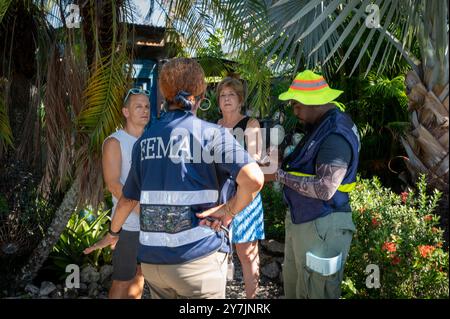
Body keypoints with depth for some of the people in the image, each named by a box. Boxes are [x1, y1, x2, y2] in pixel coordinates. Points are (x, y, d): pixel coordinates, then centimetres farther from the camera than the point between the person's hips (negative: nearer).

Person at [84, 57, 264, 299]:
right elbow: (254, 179, -22)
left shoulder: (145, 139, 8)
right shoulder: (210, 134, -8)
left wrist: (113, 233, 33)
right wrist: (228, 211, -7)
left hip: (151, 258, 5)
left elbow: (128, 197, 18)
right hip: (198, 255, -5)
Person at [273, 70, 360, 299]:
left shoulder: (336, 136, -23)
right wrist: (281, 164, 1)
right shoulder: (321, 126, 10)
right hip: (300, 219, 10)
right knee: (291, 282, 23)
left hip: (321, 226, -10)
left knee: (314, 292, 4)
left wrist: (281, 175, -22)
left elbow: (325, 189, -29)